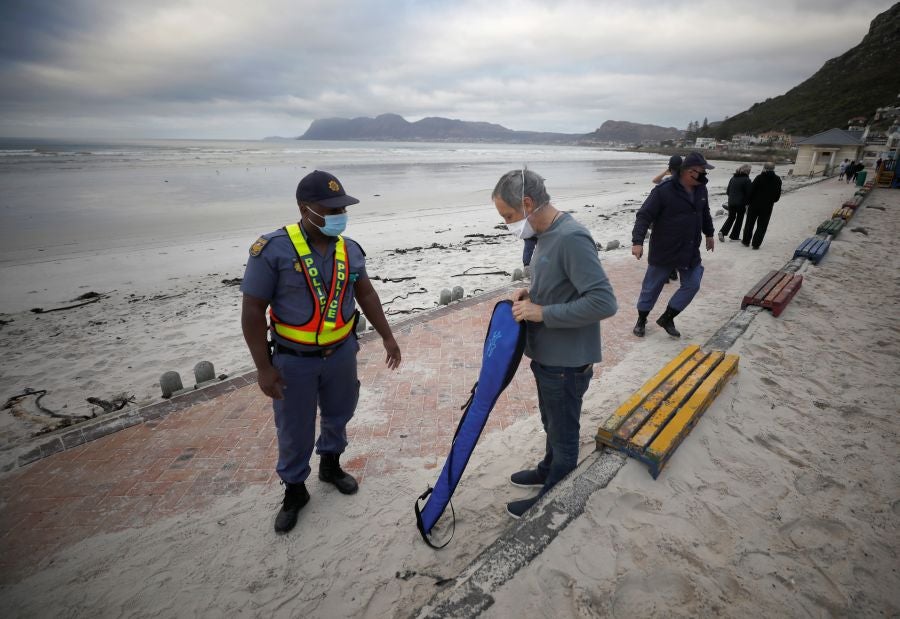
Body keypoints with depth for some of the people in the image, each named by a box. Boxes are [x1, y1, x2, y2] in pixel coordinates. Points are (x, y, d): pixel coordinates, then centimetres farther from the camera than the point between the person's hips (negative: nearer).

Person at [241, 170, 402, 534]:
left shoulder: (350, 249, -2)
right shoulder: (273, 249, -18)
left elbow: (366, 294, 9)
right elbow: (252, 310, -15)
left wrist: (387, 337, 8)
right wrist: (264, 367, -16)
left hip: (341, 352, 5)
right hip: (293, 360, -4)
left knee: (338, 415, 22)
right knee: (294, 431, 11)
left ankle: (331, 465, 48)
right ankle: (294, 491, 34)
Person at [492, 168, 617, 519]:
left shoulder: (572, 239, -26)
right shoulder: (547, 234, 4)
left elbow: (604, 302, -29)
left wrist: (542, 313, -25)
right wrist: (532, 294, 0)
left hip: (566, 362, -8)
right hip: (547, 355, 9)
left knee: (564, 433, 13)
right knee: (552, 423, 27)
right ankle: (548, 471, 50)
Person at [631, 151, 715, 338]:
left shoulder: (700, 189, 4)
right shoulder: (664, 190, -18)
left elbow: (704, 213, 21)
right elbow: (644, 215, -22)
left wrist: (709, 234, 29)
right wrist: (638, 241, -32)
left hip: (690, 251, 6)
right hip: (663, 251, -6)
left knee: (692, 285, 6)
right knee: (651, 287, 6)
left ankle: (667, 318, 20)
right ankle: (641, 320, 26)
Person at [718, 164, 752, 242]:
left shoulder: (733, 178, 6)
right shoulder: (746, 180, -11)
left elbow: (728, 191, 11)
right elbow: (748, 193, -11)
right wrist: (747, 203, -1)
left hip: (731, 202, 5)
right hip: (741, 203, -5)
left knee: (731, 217, 16)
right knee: (739, 219, 10)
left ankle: (722, 232, -3)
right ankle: (734, 236, 14)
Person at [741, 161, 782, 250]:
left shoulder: (759, 177, -11)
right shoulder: (778, 180, 1)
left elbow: (751, 191, -11)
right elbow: (778, 194, 7)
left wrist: (748, 202, 0)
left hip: (754, 205, -2)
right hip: (767, 207, 2)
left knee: (749, 223, 12)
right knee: (762, 226, 7)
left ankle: (746, 241, 20)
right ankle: (756, 244, 5)